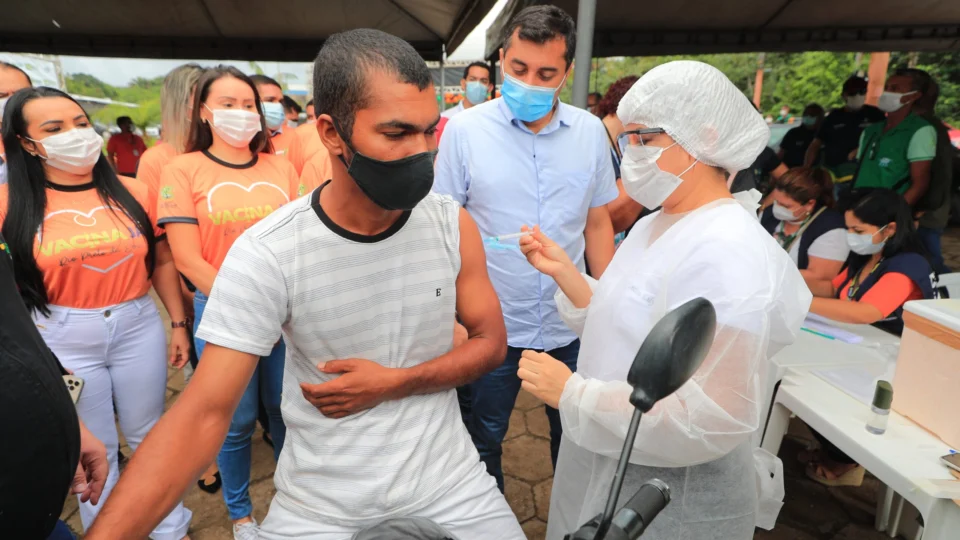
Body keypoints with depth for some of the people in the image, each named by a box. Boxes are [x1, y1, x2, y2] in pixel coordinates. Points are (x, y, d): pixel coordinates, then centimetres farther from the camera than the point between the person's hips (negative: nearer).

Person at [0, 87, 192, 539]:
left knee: (148, 434, 16)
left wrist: (178, 324, 6)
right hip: (63, 339, -1)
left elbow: (162, 263, 6)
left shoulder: (133, 193, 0)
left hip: (139, 327, 2)